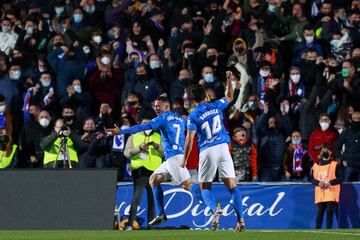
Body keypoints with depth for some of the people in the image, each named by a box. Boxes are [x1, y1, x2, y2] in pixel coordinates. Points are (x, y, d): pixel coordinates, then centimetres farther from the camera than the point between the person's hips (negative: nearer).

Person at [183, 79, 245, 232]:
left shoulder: (193, 116, -1)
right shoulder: (216, 106, 7)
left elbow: (189, 140, -6)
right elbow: (230, 97, 28)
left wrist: (185, 160, 1)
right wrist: (229, 80, 39)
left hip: (207, 151, -2)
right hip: (223, 148, 2)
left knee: (205, 187, 10)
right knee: (231, 185, 0)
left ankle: (214, 209, -20)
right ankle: (240, 219, -12)